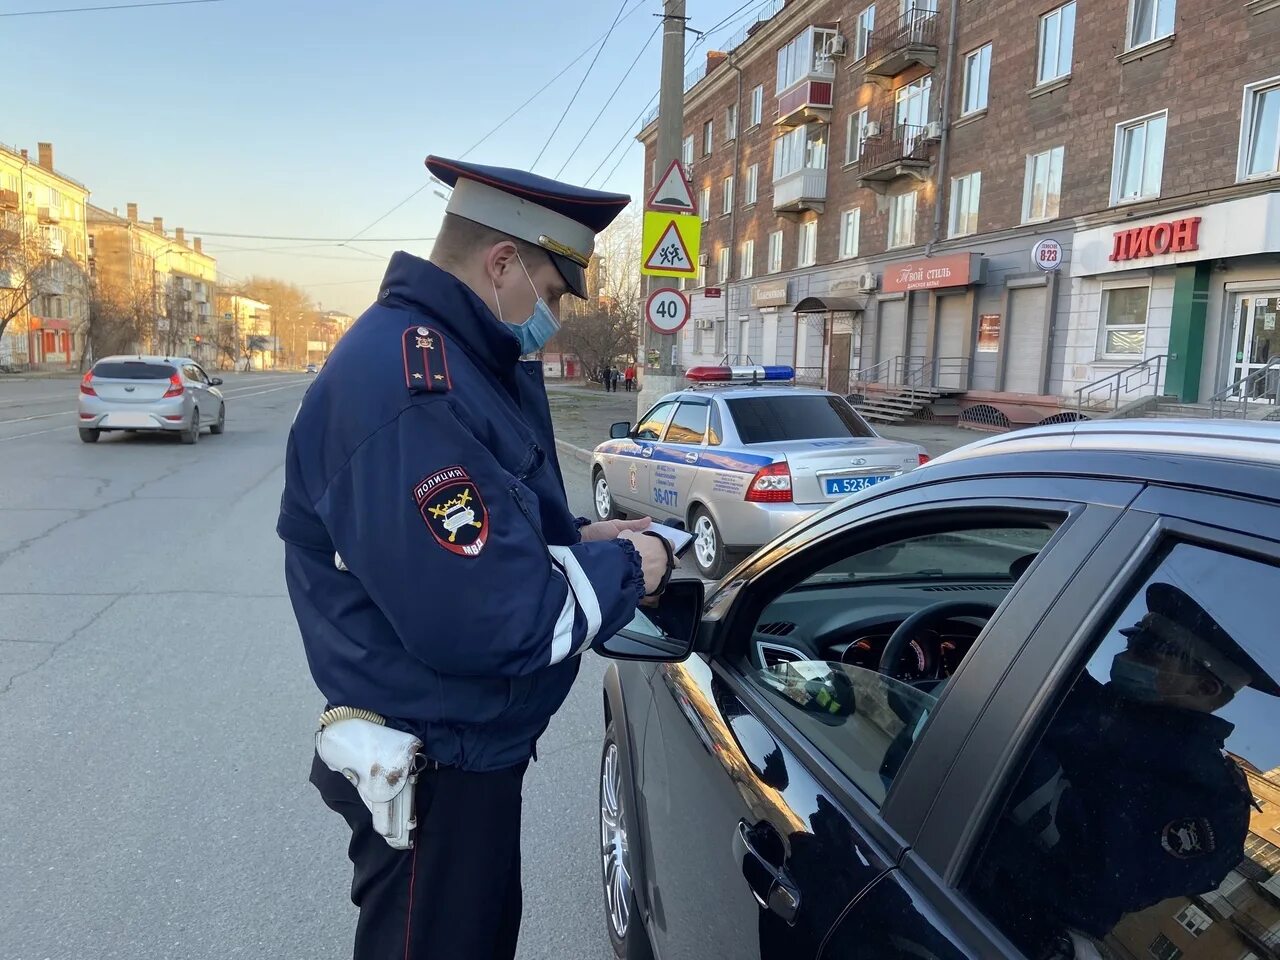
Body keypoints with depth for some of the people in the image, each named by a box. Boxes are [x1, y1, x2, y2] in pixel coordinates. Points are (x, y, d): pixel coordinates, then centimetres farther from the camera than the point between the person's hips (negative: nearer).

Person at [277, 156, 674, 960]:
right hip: (431, 770, -10)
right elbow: (487, 621, -33)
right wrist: (621, 571, -18)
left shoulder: (460, 361, 6)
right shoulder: (408, 391, -29)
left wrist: (578, 540, -1)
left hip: (469, 750, 10)